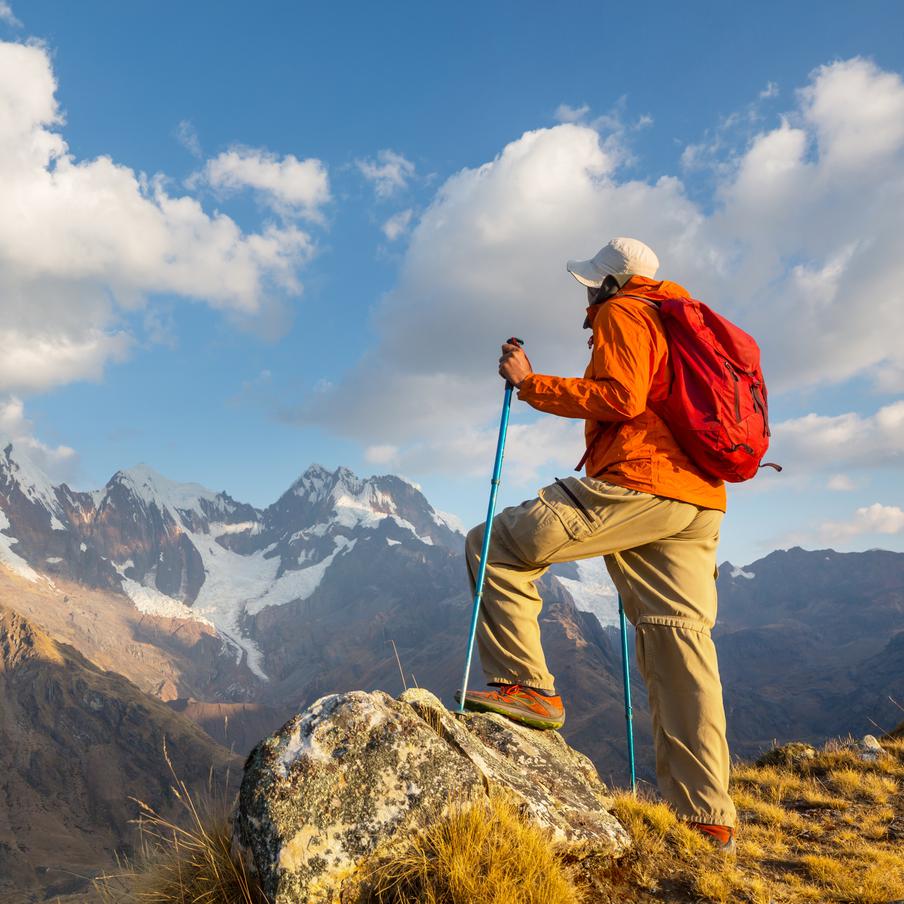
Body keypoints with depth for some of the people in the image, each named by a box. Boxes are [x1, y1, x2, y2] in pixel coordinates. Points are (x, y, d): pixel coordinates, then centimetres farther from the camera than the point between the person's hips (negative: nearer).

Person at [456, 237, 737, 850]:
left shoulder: (622, 314, 3)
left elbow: (620, 398, -13)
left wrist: (531, 383, -8)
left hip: (635, 486, -9)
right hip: (700, 503, 9)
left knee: (496, 546, -1)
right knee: (680, 643, 4)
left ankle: (527, 686, -4)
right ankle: (709, 818, 5)